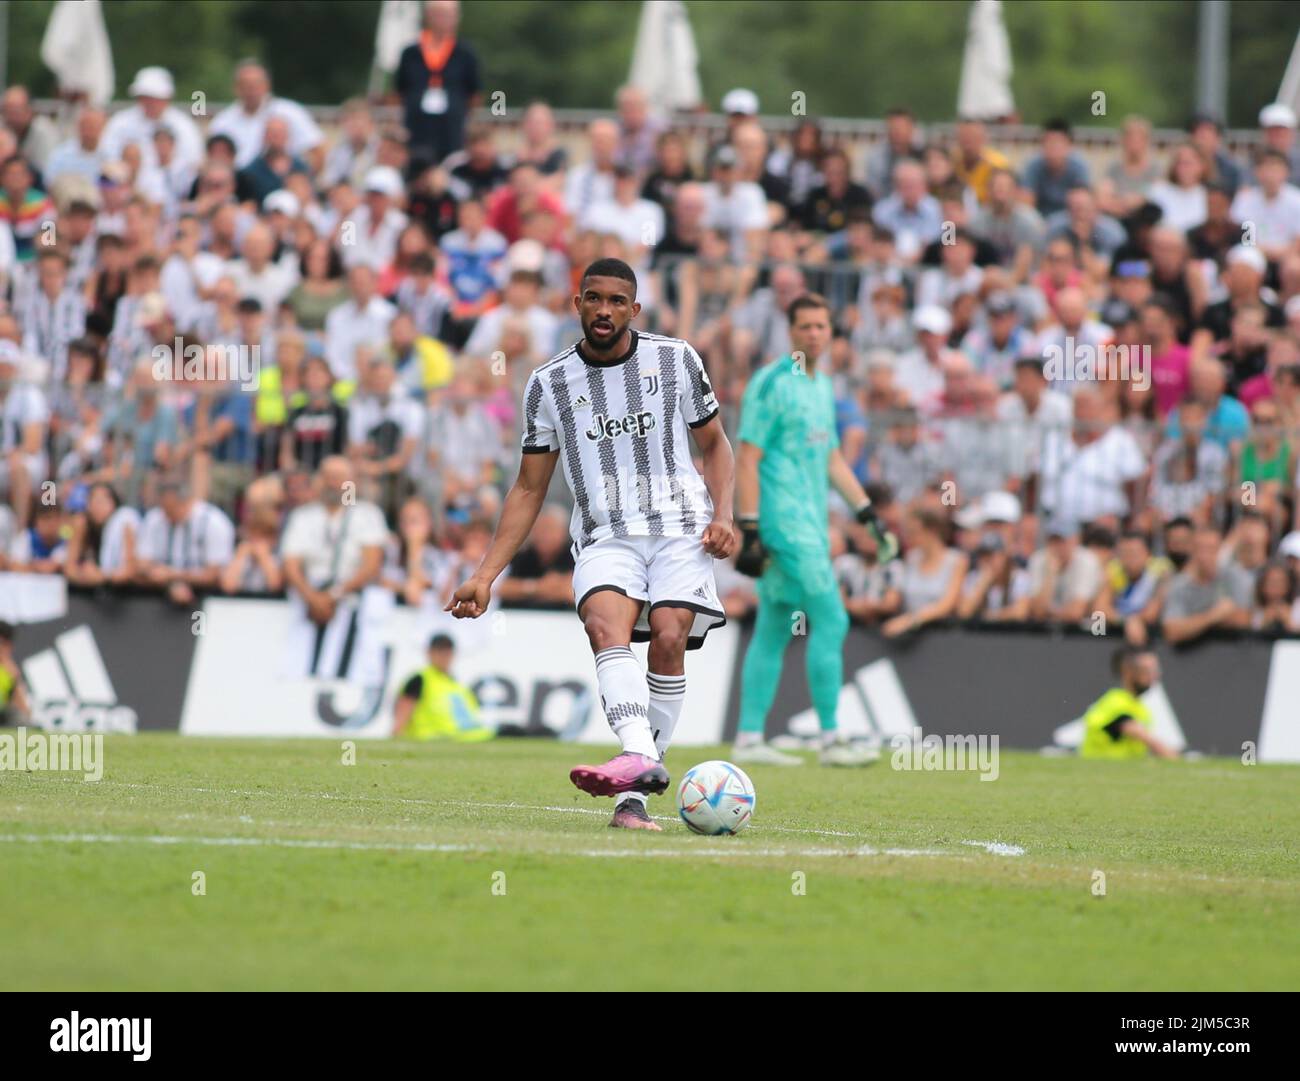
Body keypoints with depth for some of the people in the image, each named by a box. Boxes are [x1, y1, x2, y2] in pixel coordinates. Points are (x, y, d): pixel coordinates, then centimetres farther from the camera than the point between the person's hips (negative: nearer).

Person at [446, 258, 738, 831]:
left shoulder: (675, 359, 6)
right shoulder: (549, 383, 7)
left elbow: (714, 444, 17)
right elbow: (529, 489, 13)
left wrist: (722, 515, -1)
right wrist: (485, 575, 7)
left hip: (681, 530, 0)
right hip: (605, 537, 0)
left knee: (669, 640, -22)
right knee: (606, 625, -29)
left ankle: (634, 793, -20)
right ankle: (641, 758, -50)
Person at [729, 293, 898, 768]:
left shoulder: (822, 385, 16)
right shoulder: (771, 383, -10)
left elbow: (831, 458, 24)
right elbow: (747, 459, -13)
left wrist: (868, 514, 21)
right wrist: (749, 530, -19)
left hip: (810, 524, 9)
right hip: (784, 523, -9)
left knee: (774, 630, 8)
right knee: (830, 620, -10)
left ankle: (749, 739, 11)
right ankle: (831, 740, -7)